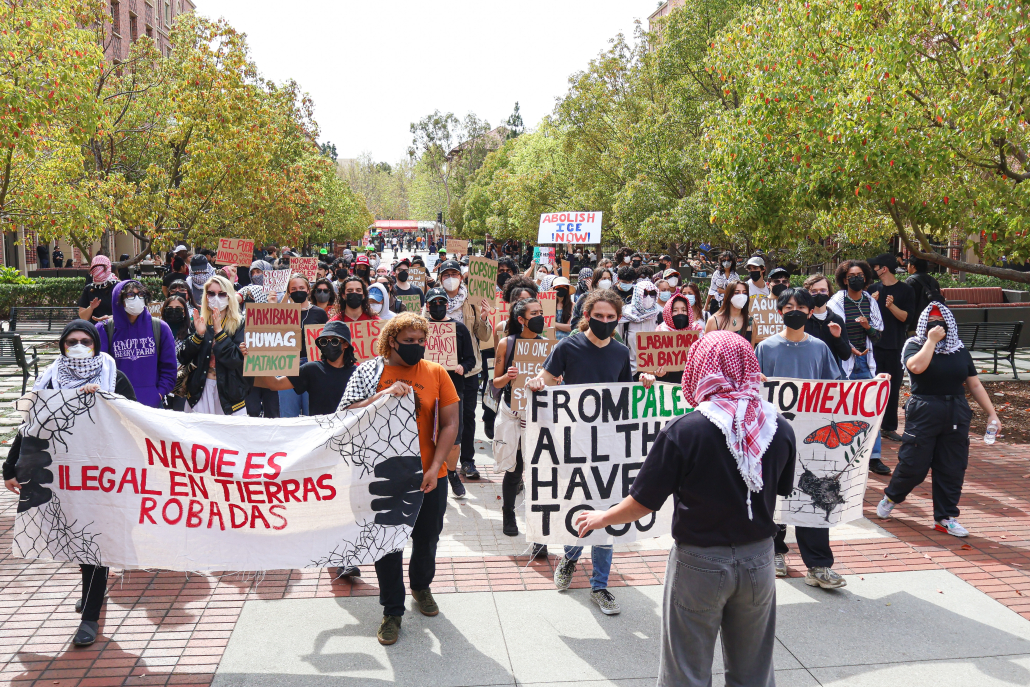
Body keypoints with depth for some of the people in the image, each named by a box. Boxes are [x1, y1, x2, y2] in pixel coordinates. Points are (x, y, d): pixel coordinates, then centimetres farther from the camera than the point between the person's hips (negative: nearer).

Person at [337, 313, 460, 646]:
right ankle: (392, 611, 26)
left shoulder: (436, 373, -2)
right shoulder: (369, 372, -4)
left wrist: (435, 467, -12)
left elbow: (449, 424, -3)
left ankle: (421, 586, 47)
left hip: (428, 475, 1)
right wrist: (384, 394, -25)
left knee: (427, 538, 18)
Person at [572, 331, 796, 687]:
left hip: (700, 563, -4)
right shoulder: (781, 430, -7)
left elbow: (643, 503, -14)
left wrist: (602, 517, 5)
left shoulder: (683, 431, -20)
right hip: (758, 561, 4)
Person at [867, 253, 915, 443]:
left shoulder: (905, 290, 0)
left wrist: (891, 306, -23)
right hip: (874, 344, 1)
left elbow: (905, 316, -6)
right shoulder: (873, 289, 8)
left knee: (893, 388, 5)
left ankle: (889, 427, 13)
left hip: (896, 346, -1)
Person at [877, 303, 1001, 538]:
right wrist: (931, 340, -16)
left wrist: (991, 413, 7)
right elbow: (917, 367, -24)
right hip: (923, 414, -4)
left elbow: (975, 385, 12)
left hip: (956, 415, 4)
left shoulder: (959, 351, 10)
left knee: (952, 468, 5)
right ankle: (891, 497, 25)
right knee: (913, 464, -2)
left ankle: (945, 517, 17)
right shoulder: (914, 345, -1)